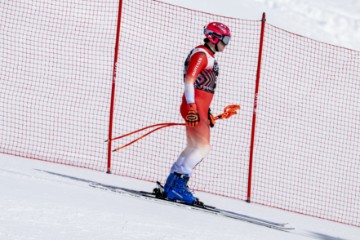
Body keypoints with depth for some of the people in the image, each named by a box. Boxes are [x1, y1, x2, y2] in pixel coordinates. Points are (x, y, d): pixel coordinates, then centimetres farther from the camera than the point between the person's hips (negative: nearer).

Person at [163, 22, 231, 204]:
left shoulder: (210, 58, 21)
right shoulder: (200, 54, -10)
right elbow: (189, 80, -19)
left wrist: (207, 112, 26)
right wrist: (191, 106, -27)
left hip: (200, 108, 10)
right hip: (194, 107, -10)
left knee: (193, 148, 13)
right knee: (203, 147, -16)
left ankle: (171, 185, 16)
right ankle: (178, 185, -18)